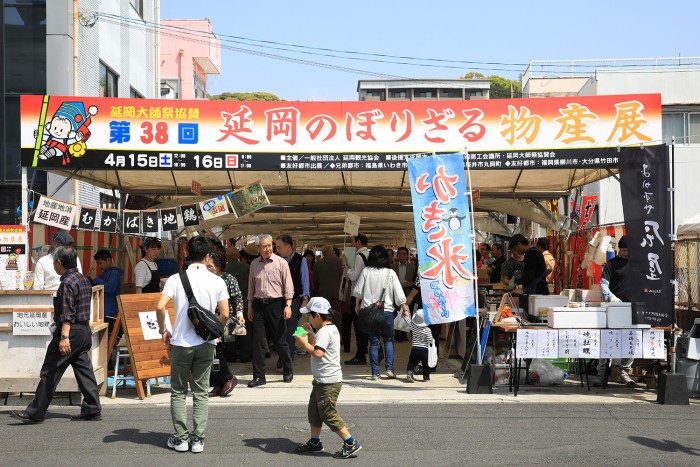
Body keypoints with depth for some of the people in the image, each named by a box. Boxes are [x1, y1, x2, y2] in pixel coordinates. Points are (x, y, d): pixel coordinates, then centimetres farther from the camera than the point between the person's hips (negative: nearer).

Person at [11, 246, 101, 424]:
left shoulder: (67, 282, -14)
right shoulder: (84, 280, 14)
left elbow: (67, 314, -22)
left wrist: (64, 337, -27)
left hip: (71, 331, -9)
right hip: (85, 330, 9)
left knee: (49, 373, -3)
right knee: (84, 370, 9)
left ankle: (35, 413, 2)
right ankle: (92, 409, 8)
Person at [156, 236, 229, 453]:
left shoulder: (176, 279, -6)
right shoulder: (217, 281, -3)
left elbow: (160, 307, -16)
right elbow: (225, 315, -5)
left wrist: (163, 330, 0)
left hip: (181, 342, -1)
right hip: (206, 343, 1)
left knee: (178, 392, 11)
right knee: (201, 392, 10)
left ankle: (181, 438, 13)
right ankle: (198, 439, 11)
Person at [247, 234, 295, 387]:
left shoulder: (281, 262, -4)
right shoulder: (254, 264, 8)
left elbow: (288, 286, -4)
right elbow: (251, 287, 15)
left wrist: (288, 305, -11)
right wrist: (250, 306, 13)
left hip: (275, 304, -3)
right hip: (259, 304, 3)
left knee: (280, 340, 3)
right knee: (258, 341, 1)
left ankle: (288, 371, 21)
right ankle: (259, 376, 7)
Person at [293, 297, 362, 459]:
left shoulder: (324, 332, -19)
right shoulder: (331, 329, 13)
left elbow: (318, 353, -31)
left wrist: (304, 343, -18)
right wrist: (311, 334, 19)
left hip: (328, 382, -11)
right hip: (322, 380, 11)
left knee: (328, 414, -6)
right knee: (314, 409, 18)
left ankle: (350, 444, -2)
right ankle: (315, 442, 28)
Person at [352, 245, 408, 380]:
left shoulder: (366, 271, -2)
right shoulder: (390, 273, -4)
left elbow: (358, 290, 5)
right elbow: (399, 294, -5)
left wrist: (357, 305, 21)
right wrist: (405, 309, 4)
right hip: (387, 310, -1)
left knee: (374, 341, 6)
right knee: (389, 340, 14)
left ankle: (375, 372, 5)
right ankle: (389, 368, 3)